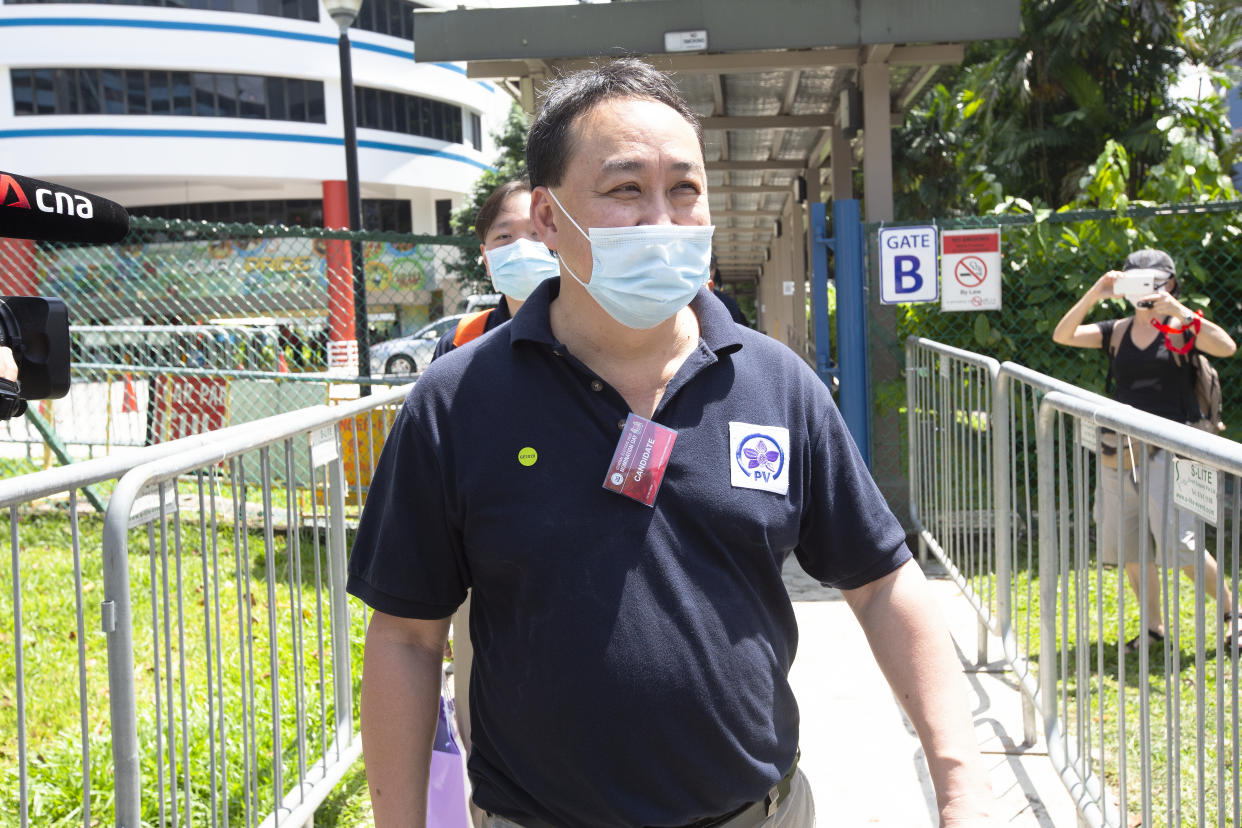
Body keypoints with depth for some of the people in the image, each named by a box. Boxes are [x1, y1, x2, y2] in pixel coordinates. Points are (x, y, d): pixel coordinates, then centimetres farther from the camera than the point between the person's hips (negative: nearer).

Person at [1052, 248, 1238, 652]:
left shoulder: (1180, 327, -1)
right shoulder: (1117, 331, 9)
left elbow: (1227, 347, -19)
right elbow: (1062, 335, 0)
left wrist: (1180, 310, -25)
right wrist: (1093, 295, -11)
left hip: (1169, 448, -5)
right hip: (1122, 452, 5)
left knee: (1177, 540, -10)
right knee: (1127, 545, 9)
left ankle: (1230, 608, 12)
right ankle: (1154, 626, 23)